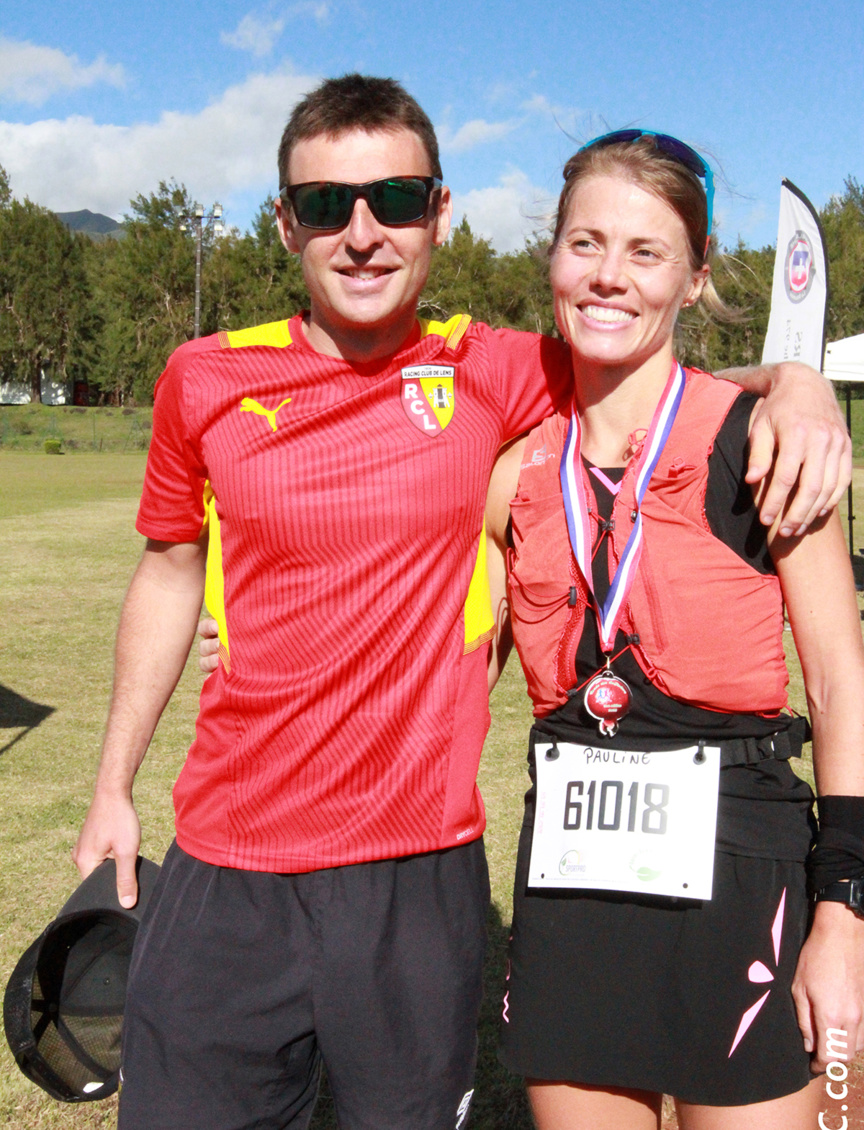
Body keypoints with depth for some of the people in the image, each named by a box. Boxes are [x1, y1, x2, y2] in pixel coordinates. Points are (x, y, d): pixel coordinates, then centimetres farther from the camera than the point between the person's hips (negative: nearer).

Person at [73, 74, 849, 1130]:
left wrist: (794, 383, -11)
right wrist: (112, 787, 15)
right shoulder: (204, 381, 0)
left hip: (420, 876, -1)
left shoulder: (495, 374, -3)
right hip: (226, 872, 1)